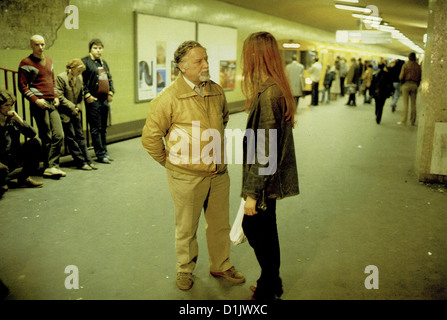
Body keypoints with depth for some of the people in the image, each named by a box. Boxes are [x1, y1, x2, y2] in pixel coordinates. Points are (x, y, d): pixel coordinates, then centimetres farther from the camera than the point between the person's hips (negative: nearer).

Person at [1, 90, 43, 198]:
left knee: (36, 142, -8)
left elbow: (32, 134, -6)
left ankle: (23, 177, 4)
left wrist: (18, 119, -13)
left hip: (15, 157, 6)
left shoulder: (12, 120, 3)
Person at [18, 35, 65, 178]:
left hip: (52, 103, 6)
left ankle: (52, 166, 0)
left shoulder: (48, 60, 17)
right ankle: (49, 167, 5)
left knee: (58, 135, -3)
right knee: (46, 137, -3)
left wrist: (56, 96, 12)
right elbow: (22, 86, -6)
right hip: (39, 104, -6)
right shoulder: (26, 62, -2)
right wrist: (35, 100, -14)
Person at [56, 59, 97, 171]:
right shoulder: (61, 77, -11)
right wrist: (72, 107, -13)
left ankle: (88, 161, 11)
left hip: (75, 112, 6)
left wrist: (78, 107, -1)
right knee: (71, 138, -2)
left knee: (80, 136, 9)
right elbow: (60, 96, -15)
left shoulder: (79, 78, 7)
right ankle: (81, 162, 2)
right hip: (65, 113, -6)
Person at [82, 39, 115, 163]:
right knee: (96, 128, -3)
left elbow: (109, 78, 24)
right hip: (93, 100, -7)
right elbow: (81, 80, -11)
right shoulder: (85, 62, -4)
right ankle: (100, 154, 2)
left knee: (103, 128, 12)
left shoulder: (104, 63, 20)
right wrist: (87, 95, -16)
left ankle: (104, 152, 20)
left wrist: (111, 92, 11)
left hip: (105, 99, 7)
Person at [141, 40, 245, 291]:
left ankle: (221, 266, 39)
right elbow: (151, 137, -8)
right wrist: (171, 162, -1)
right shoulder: (169, 98, -14)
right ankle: (185, 270, 36)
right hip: (187, 177, -4)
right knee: (186, 228, 13)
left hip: (219, 174, 5)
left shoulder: (217, 91, 3)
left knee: (220, 225, 18)